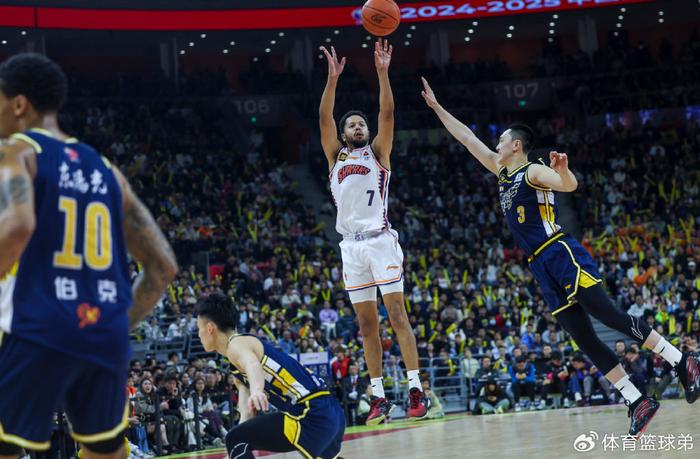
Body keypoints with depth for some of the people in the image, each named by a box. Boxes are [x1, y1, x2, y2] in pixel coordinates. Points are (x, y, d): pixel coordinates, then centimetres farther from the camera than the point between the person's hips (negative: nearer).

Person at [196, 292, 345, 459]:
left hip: (314, 415, -10)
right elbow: (248, 416, 17)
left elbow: (253, 365, -31)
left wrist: (257, 390, -53)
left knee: (237, 440, -13)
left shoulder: (237, 344, -6)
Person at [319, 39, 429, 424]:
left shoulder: (378, 152, 11)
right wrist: (333, 78, -7)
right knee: (366, 321, 3)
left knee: (396, 312, -10)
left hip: (380, 239, -3)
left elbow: (387, 113, -2)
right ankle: (379, 396, 5)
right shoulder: (336, 156, 17)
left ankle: (416, 389, -12)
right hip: (351, 245, 3)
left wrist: (382, 72, -12)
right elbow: (324, 118, 4)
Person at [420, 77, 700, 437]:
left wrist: (563, 171, -45)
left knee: (609, 316, -15)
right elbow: (467, 137, 25)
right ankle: (638, 403, -2)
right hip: (542, 269, 7)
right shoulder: (501, 171, 20)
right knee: (585, 339, -1)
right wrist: (436, 106, 25)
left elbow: (569, 186, -23)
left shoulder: (533, 171, -3)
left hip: (562, 255, -7)